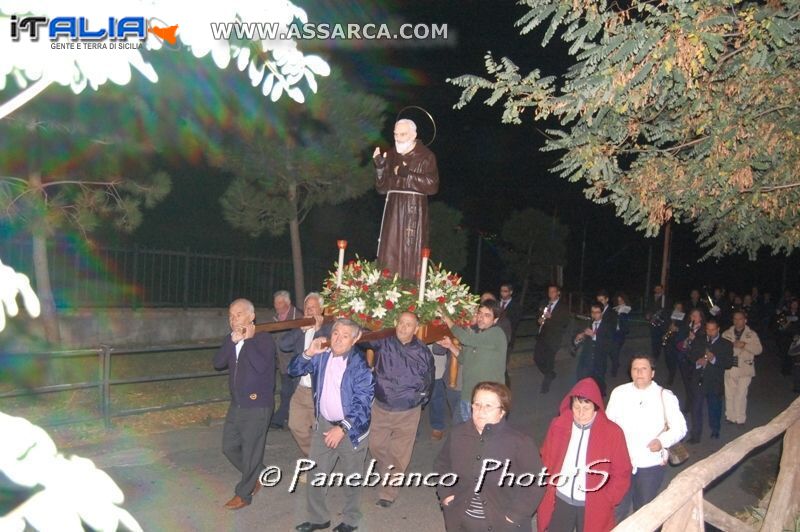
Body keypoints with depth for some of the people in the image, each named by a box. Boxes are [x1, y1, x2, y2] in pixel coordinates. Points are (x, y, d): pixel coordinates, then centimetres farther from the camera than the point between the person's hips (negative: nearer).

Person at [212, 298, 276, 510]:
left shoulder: (264, 338, -12)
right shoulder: (230, 339, 7)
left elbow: (261, 366, -26)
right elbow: (218, 363, -6)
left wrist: (248, 339, -19)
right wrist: (233, 341, -16)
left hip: (257, 405, -7)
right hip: (236, 403, 7)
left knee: (251, 451, 3)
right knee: (229, 446, 15)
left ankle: (243, 494, 21)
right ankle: (258, 474, 36)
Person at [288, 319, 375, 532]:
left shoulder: (359, 364, -17)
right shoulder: (322, 356, -3)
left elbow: (363, 402, -19)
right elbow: (294, 370, 3)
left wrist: (343, 428, -24)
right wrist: (308, 353, -15)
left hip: (352, 427, -4)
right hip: (324, 424, 4)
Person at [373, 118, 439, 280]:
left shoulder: (426, 156, -2)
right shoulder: (391, 155, 11)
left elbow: (433, 185, -11)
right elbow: (382, 188, 9)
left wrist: (407, 174, -16)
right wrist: (380, 167, -7)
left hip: (415, 210, -4)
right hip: (393, 209, 4)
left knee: (411, 253, -5)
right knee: (389, 253, 0)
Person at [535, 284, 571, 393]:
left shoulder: (563, 306, -2)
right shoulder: (546, 304, 16)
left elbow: (565, 322, -11)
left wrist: (550, 317, -20)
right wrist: (540, 320, 1)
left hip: (553, 338, -6)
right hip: (542, 335, 6)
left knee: (549, 361, -6)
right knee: (537, 358, 2)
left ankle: (545, 386, 10)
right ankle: (550, 375, 28)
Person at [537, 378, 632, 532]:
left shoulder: (612, 433, -13)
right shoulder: (558, 425, -7)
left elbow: (621, 473, -5)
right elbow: (546, 459, 6)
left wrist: (606, 502, -7)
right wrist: (549, 484, -1)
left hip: (593, 507, -2)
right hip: (560, 501, 2)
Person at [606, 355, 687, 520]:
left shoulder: (665, 396, -6)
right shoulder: (619, 392, -3)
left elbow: (679, 427, -5)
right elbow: (608, 422, 2)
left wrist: (663, 441, -22)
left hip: (652, 464, 0)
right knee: (617, 509, 11)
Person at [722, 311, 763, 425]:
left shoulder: (752, 334, 3)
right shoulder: (726, 333, 7)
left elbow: (758, 350, -6)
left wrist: (745, 345, -18)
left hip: (744, 369, -2)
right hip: (729, 368, 2)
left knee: (741, 395, -1)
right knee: (729, 394, 8)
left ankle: (740, 419, 12)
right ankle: (730, 416, 21)